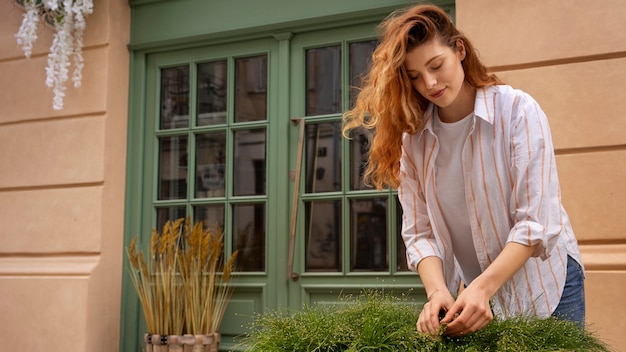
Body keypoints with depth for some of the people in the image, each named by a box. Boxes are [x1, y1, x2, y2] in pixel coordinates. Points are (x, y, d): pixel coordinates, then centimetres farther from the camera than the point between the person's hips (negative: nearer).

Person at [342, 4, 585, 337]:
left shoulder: (518, 109, -15)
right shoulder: (413, 137, -4)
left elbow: (535, 221, -20)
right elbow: (419, 232, -8)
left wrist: (484, 287, -30)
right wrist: (437, 292, -26)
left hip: (541, 283, -2)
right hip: (466, 290, 3)